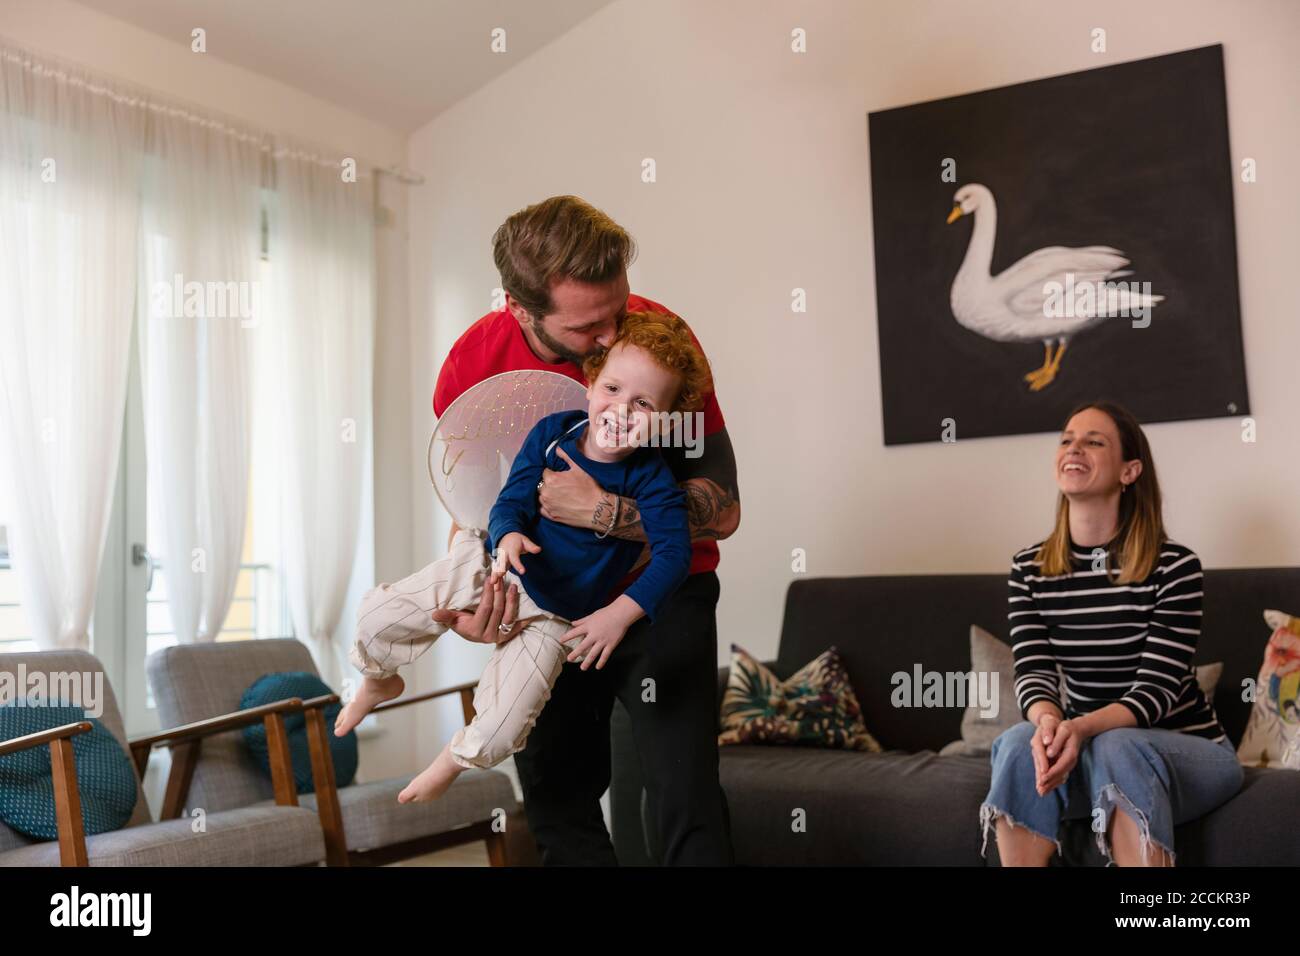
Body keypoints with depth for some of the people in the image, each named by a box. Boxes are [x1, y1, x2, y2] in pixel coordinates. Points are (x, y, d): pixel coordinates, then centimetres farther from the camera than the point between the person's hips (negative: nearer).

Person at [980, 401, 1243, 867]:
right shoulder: (1028, 569, 0)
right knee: (1021, 743, -30)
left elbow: (1157, 686, -18)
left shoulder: (1175, 565, -12)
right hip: (1088, 744, 3)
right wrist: (1049, 721, -34)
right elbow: (1033, 672, -9)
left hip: (1189, 747, -3)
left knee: (1118, 749, -36)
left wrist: (1081, 727, -38)